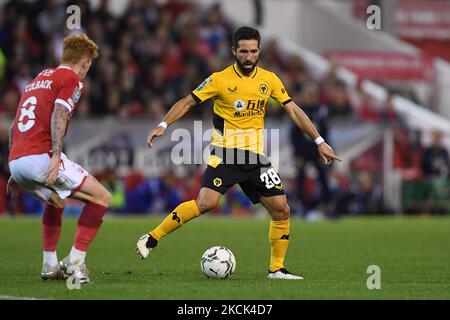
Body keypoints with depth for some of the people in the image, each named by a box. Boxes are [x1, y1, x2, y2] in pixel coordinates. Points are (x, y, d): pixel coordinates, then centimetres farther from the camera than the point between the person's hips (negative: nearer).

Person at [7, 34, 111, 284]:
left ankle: (50, 265, 29)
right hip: (41, 156, -9)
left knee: (56, 201, 34)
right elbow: (58, 115, -16)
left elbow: (14, 126, 28)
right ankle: (75, 261, -8)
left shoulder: (39, 79, 28)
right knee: (102, 197, -1)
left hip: (16, 160, 9)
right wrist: (56, 156, -24)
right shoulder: (72, 79, 3)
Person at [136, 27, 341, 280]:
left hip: (256, 156, 4)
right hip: (226, 154, -4)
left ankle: (277, 268, 12)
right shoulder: (220, 79, -4)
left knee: (282, 210, -2)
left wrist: (320, 142, 7)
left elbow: (293, 110, 10)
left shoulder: (270, 80, 6)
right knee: (206, 203, -23)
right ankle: (152, 239, -13)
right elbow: (188, 102, 0)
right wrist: (163, 126, -12)